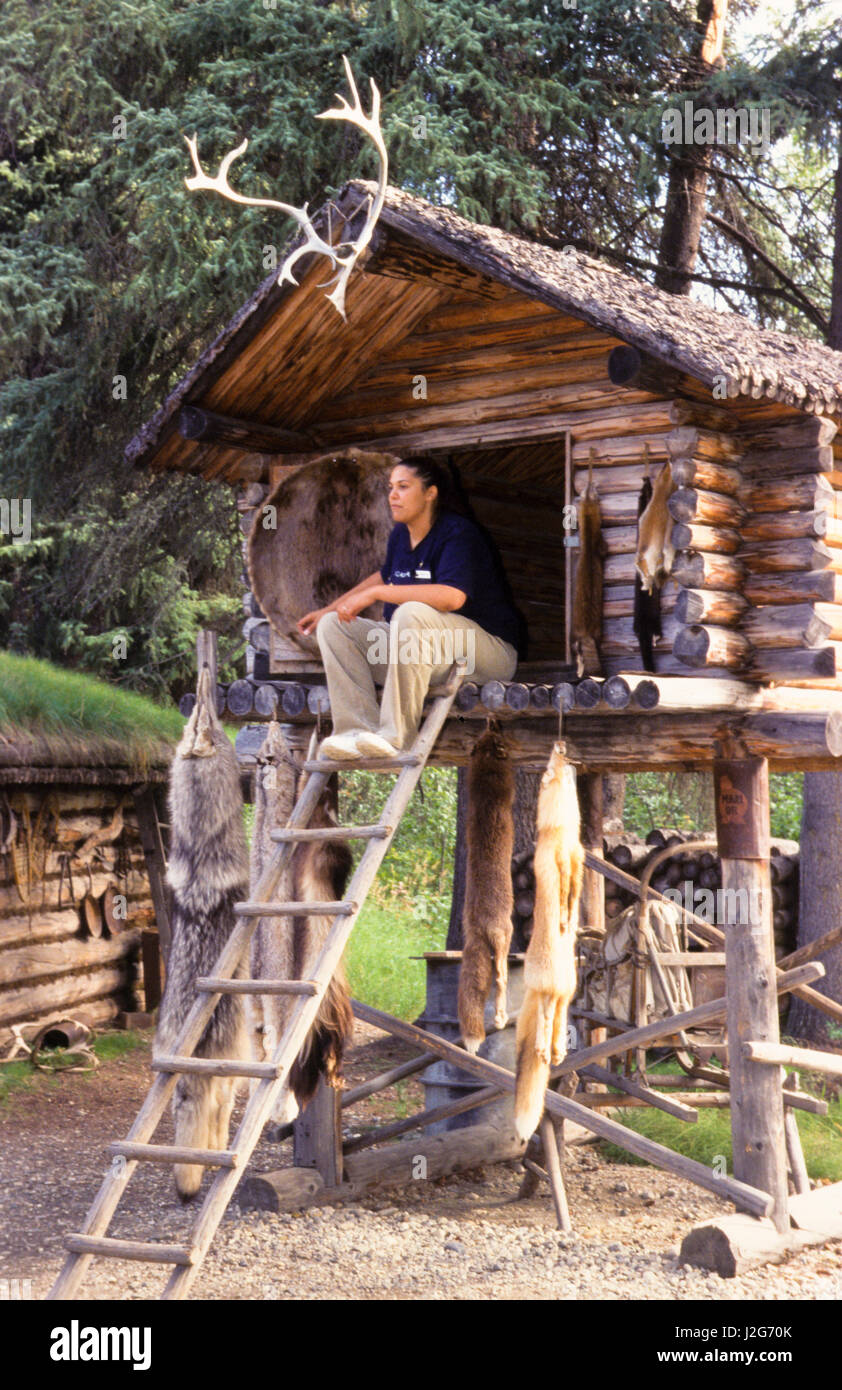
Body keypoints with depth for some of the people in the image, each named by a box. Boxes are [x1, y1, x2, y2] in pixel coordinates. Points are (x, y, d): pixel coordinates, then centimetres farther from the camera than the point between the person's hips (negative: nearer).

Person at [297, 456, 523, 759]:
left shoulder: (459, 533, -15)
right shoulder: (400, 535, 10)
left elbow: (453, 596, -32)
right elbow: (384, 575, 33)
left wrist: (375, 594, -28)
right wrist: (330, 609, 30)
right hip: (412, 645, 8)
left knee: (412, 613, -38)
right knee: (332, 625, -4)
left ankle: (396, 735, -37)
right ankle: (357, 731, -22)